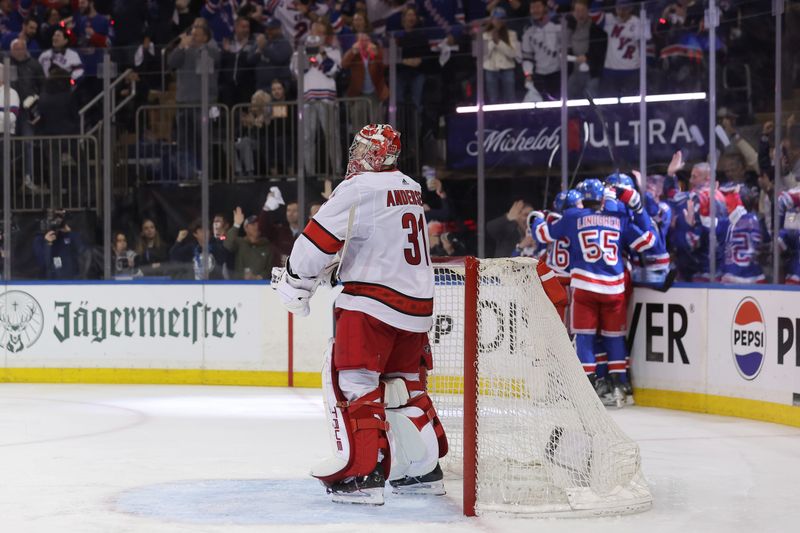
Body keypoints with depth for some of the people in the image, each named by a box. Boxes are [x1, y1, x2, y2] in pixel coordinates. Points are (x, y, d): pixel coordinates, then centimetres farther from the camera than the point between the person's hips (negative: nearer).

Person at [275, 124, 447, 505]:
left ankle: (363, 473, -13)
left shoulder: (359, 189, -11)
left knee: (351, 380, -6)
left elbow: (320, 240, -12)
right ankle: (424, 469, 21)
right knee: (405, 383, 18)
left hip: (373, 300, -8)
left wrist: (295, 283, 0)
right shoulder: (411, 190, 16)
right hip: (417, 301, 8)